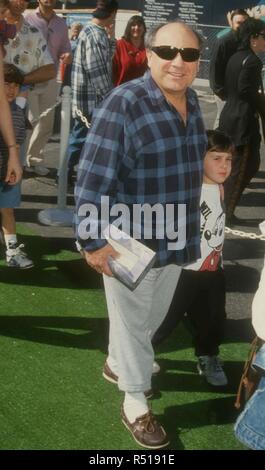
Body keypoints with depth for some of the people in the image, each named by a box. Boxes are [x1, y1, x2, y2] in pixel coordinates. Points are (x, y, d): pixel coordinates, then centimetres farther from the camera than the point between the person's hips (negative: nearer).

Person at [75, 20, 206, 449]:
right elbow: (93, 178, -22)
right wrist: (93, 241, -22)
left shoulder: (191, 102, 3)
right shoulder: (123, 104, -22)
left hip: (175, 237, 8)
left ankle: (118, 362, 50)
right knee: (132, 320, 10)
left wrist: (190, 227, 21)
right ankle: (135, 404, 28)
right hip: (131, 240, -7)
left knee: (154, 315, 25)